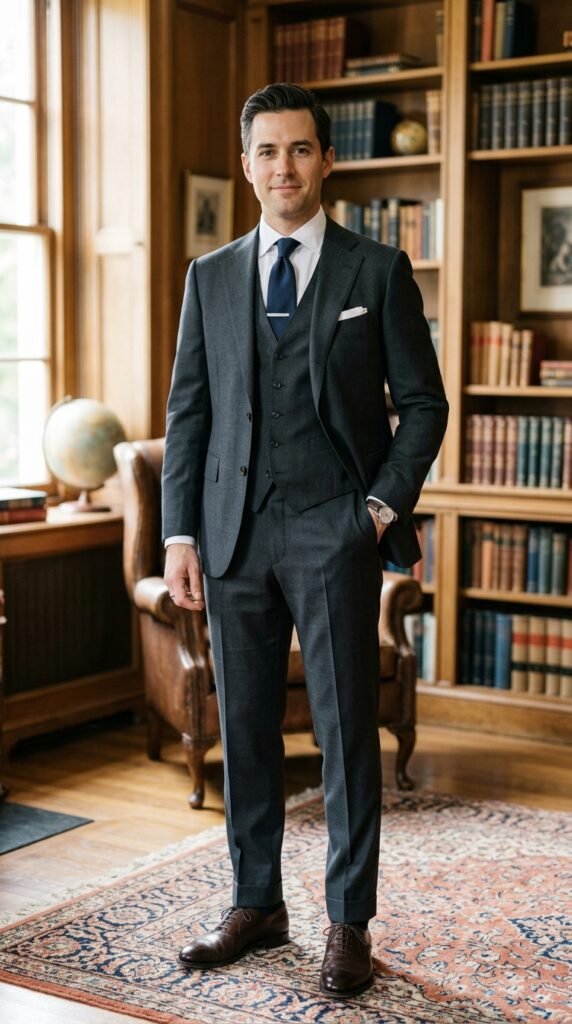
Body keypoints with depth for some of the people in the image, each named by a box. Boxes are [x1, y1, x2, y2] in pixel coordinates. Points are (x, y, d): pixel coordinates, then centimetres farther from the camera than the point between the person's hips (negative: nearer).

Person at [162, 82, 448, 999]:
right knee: (245, 726, 9)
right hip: (234, 533, 3)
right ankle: (256, 905, 23)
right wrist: (180, 533, 3)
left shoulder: (378, 271, 4)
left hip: (335, 529, -3)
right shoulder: (211, 277, 12)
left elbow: (423, 401, 5)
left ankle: (350, 925, 11)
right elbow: (188, 410, 10)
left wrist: (385, 504, -6)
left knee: (346, 728, 0)